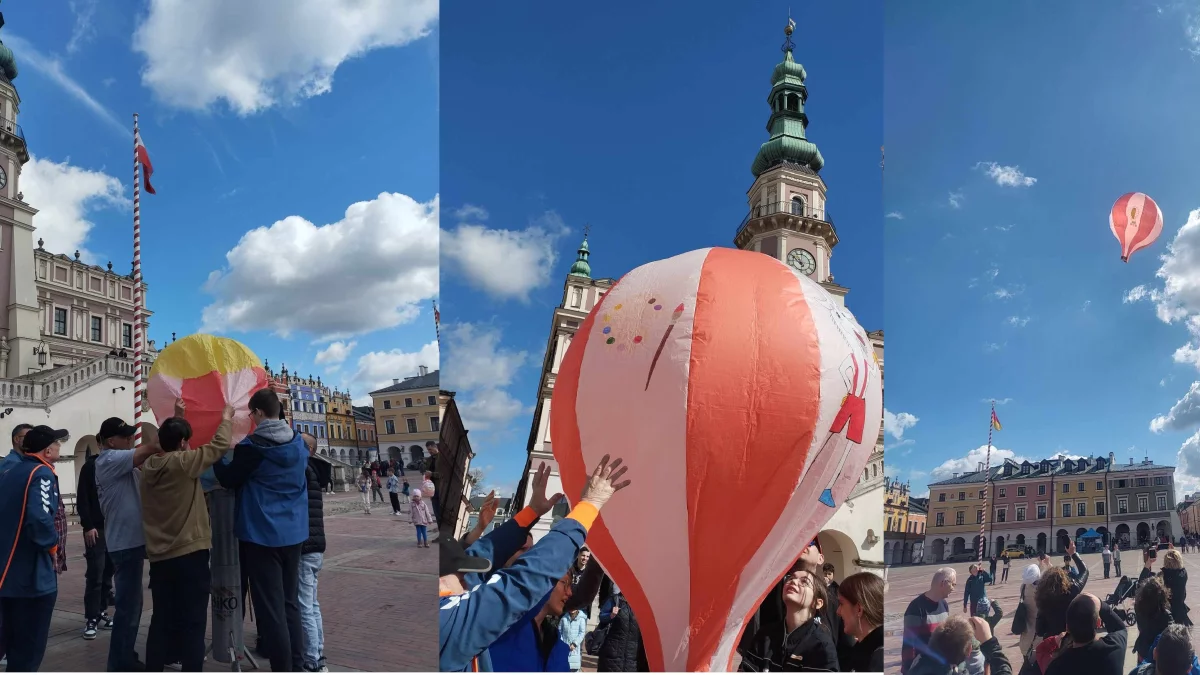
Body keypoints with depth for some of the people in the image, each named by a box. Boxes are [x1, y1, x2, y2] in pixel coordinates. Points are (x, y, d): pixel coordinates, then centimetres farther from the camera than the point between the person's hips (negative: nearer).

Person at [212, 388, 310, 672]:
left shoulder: (252, 446, -13)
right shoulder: (299, 443, 6)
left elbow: (229, 480, -1)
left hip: (262, 534, -6)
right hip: (293, 532, 6)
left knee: (270, 608, -2)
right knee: (290, 602, 14)